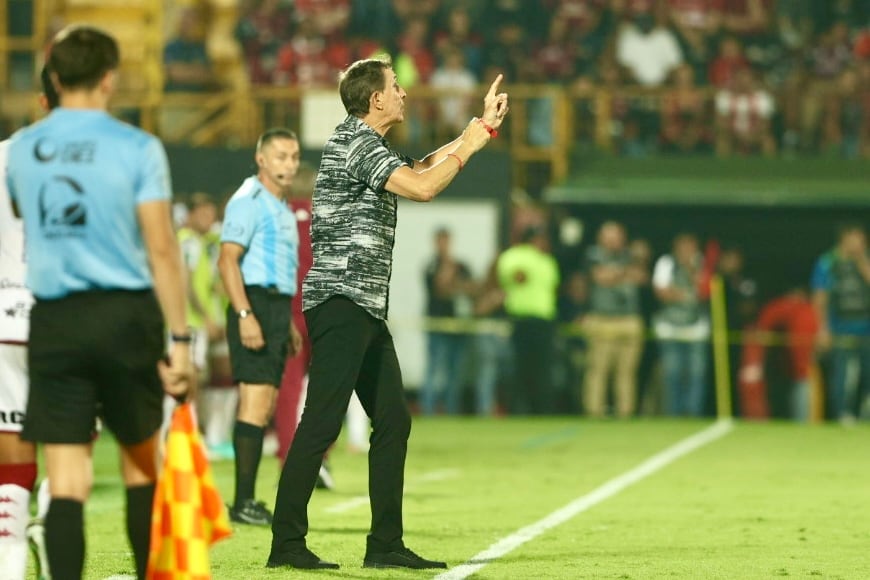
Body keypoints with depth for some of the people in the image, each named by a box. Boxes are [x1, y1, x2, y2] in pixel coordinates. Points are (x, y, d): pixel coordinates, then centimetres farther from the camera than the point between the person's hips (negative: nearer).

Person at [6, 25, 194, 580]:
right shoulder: (137, 148, -6)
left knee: (67, 480, -2)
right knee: (141, 462, 16)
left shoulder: (22, 149, 5)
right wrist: (180, 339, -6)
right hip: (125, 314, -2)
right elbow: (161, 250, -9)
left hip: (53, 322, 2)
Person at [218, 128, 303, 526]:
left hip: (277, 306, 10)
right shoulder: (248, 201, -8)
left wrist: (288, 324, 27)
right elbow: (227, 260, -17)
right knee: (255, 404, -14)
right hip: (256, 304, -10)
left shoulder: (283, 209, 21)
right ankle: (243, 501, -15)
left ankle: (247, 500, 9)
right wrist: (245, 315, -25)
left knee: (264, 408, 7)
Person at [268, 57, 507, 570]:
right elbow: (423, 187, -21)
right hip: (340, 300, -11)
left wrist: (481, 128, 27)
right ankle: (287, 543, -11)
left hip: (366, 308, 11)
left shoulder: (368, 145, 19)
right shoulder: (356, 144, -12)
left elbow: (420, 169, 32)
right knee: (322, 423, -12)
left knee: (393, 421, 9)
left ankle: (385, 544, 12)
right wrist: (467, 146, -5)